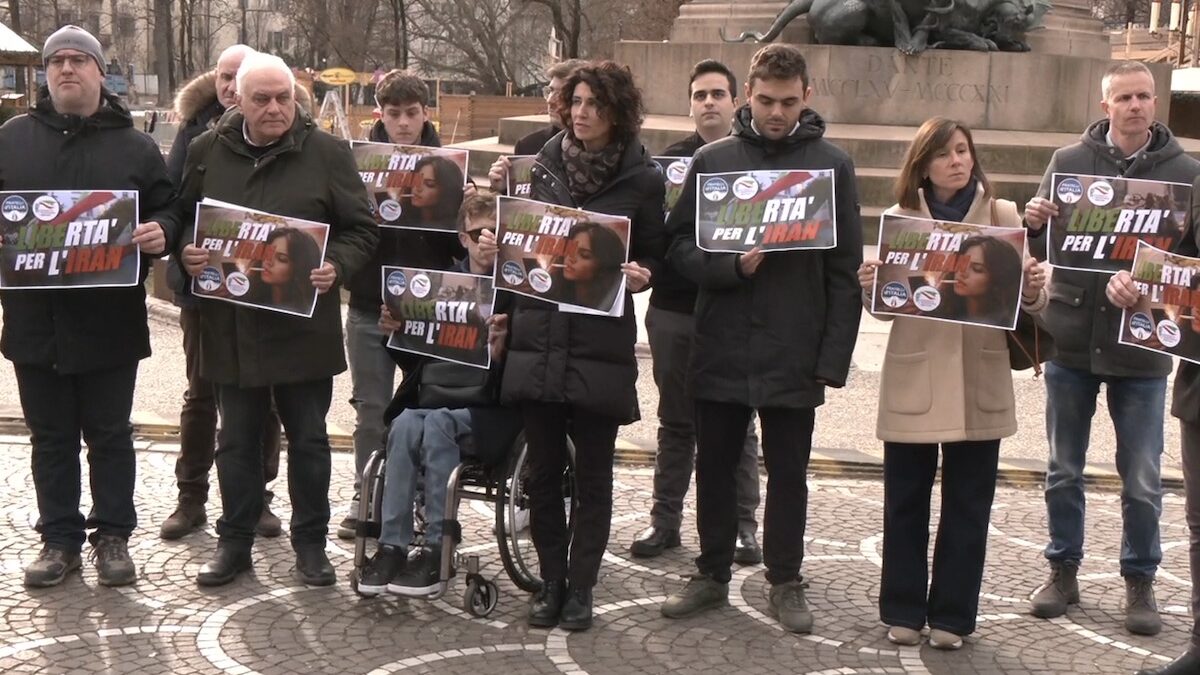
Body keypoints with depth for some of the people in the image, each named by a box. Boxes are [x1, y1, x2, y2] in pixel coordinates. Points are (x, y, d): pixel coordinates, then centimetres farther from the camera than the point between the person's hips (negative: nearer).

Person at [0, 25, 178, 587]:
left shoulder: (134, 146, 3)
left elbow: (168, 211, 4)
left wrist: (159, 232, -18)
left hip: (109, 320, -2)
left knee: (109, 433, 9)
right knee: (50, 435, 11)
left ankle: (113, 535, 21)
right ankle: (59, 538, 22)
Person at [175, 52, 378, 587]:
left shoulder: (327, 153, -4)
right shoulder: (208, 152, 3)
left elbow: (362, 228, -1)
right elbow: (180, 221, 14)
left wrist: (336, 265, -19)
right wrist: (186, 253, -7)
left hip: (303, 326, -2)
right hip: (230, 325, 2)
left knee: (308, 439, 9)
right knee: (236, 440, 12)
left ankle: (310, 541, 24)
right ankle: (234, 541, 25)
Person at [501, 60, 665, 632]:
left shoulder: (640, 179, -1)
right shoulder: (544, 165, 7)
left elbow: (653, 257, 6)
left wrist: (641, 275, -15)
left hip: (601, 345, -3)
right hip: (537, 336, 3)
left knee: (592, 473, 6)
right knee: (543, 469, 8)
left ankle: (581, 586, 17)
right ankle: (551, 580, 21)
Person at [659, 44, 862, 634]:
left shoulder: (832, 165, 0)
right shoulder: (712, 160, 4)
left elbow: (844, 271, -1)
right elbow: (680, 246, 2)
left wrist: (833, 359, -7)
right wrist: (731, 265, -17)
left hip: (794, 355, -1)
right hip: (720, 348, 2)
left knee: (788, 473, 9)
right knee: (714, 466, 12)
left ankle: (785, 582, 24)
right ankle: (712, 574, 28)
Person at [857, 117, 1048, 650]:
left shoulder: (1002, 214, 4)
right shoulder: (900, 217, 4)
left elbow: (1022, 298, 2)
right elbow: (887, 305, 3)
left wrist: (1034, 290, -20)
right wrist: (869, 287, -18)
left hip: (979, 382, 0)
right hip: (913, 379, 0)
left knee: (968, 504, 6)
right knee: (905, 500, 6)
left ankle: (951, 615, 18)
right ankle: (903, 611, 19)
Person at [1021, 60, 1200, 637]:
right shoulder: (1069, 161, 2)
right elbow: (1040, 249, 7)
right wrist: (1033, 224, -15)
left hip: (1141, 346, -1)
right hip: (1071, 337, 1)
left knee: (1142, 481, 7)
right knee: (1064, 470, 11)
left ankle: (1140, 581, 22)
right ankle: (1063, 571, 26)